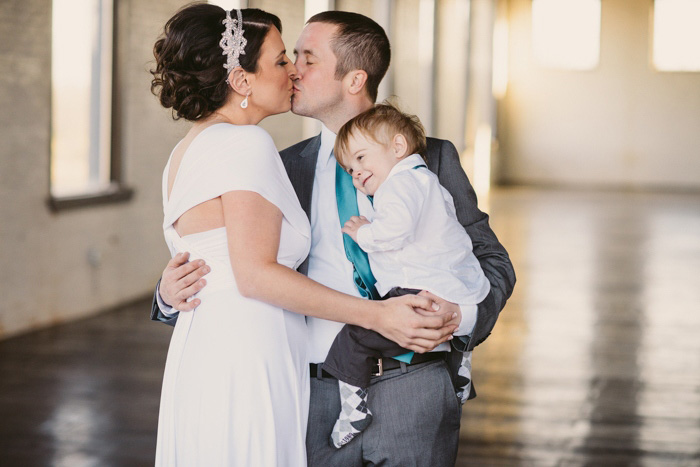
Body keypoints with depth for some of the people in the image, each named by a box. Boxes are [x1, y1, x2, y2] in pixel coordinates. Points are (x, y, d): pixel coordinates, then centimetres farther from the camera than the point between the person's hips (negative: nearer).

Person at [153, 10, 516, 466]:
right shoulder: (285, 169, 10)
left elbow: (492, 261, 6)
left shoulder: (430, 159, 5)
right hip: (320, 399, 2)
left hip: (414, 394, -1)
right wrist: (172, 294, -10)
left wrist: (459, 314, -15)